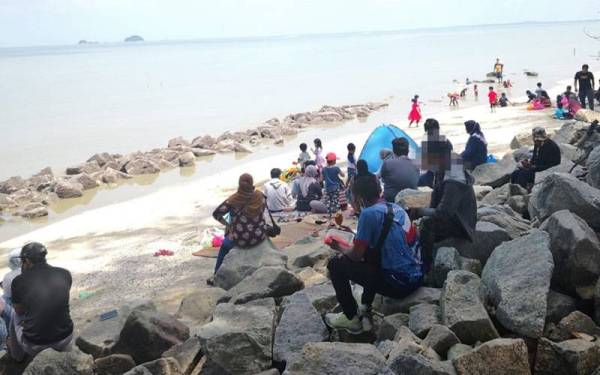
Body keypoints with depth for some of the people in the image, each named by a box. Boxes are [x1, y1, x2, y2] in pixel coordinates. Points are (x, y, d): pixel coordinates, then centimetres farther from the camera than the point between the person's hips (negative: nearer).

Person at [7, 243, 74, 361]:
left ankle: (17, 354, 46)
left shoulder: (19, 281, -13)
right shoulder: (65, 274, -5)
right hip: (64, 341, 2)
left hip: (34, 346, -2)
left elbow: (19, 311, 6)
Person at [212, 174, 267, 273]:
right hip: (260, 237, 3)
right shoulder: (260, 196, -8)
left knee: (225, 245, 31)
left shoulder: (233, 200, -15)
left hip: (241, 240, -3)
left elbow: (216, 214, -10)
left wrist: (228, 225, 3)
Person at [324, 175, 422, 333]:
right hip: (416, 277, 8)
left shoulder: (369, 213, -16)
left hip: (398, 284, -8)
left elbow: (356, 255, -11)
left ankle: (352, 319, 10)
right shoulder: (396, 208, 9)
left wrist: (340, 249, 9)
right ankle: (365, 307, 35)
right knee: (370, 252, 32)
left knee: (335, 264, 0)